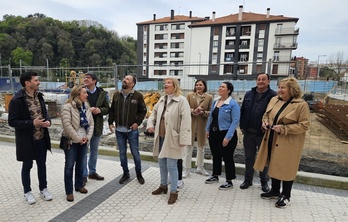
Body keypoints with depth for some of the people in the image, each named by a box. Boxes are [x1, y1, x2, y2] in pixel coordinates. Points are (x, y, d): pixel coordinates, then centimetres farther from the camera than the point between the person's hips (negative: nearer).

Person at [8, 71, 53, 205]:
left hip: (41, 139, 5)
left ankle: (43, 189, 32)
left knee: (42, 165, 16)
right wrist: (32, 123, -25)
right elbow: (12, 121, -16)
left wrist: (48, 121, -9)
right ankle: (27, 192, 30)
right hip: (26, 140, -5)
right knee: (27, 166, 12)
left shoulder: (39, 96, 3)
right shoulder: (17, 100, -17)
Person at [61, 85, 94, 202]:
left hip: (83, 141, 6)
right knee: (69, 166, 3)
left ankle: (79, 185, 32)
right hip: (71, 141, -6)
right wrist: (78, 138, -18)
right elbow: (67, 125, -22)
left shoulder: (86, 106, 6)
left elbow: (91, 123, 6)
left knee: (80, 164, 16)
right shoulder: (67, 107, -15)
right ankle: (69, 191, 14)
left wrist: (87, 137, -6)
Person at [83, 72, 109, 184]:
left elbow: (107, 109, 5)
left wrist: (100, 110, -16)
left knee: (94, 151, 17)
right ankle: (84, 175, 20)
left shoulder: (102, 93, 1)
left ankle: (92, 172, 34)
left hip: (97, 126, 3)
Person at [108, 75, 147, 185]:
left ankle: (139, 174, 24)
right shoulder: (116, 95, 6)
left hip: (132, 130, -4)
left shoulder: (138, 95, -6)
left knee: (135, 153, 6)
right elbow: (112, 110, 11)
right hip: (119, 130, 4)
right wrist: (110, 122, 4)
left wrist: (137, 122, -9)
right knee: (122, 153, 13)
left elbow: (143, 110, -2)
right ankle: (125, 173, 30)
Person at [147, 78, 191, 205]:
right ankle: (163, 186, 37)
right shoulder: (162, 99, 10)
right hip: (161, 137, 8)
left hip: (172, 139, -7)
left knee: (171, 165, -2)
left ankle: (173, 192, 14)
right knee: (162, 163, 18)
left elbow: (185, 120, -19)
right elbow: (154, 113, 22)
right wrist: (150, 124, 4)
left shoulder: (181, 100, -13)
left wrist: (183, 139, -22)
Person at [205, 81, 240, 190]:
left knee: (227, 158, 4)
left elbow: (235, 121, -17)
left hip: (225, 134, -7)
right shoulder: (215, 102, 8)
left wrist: (228, 137, -20)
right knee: (215, 156, 19)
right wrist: (207, 129, 11)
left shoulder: (233, 104, -14)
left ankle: (229, 181, 19)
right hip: (214, 133, 7)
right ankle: (215, 176, 36)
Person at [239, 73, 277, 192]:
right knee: (249, 157, 14)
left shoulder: (273, 96, -8)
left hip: (264, 133, -3)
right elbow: (243, 111, 9)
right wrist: (242, 126, 5)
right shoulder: (249, 94, 6)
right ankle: (248, 180, 28)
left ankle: (264, 182, 28)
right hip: (249, 132, 4)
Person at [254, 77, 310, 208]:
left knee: (286, 168, 5)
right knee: (274, 165, 16)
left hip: (288, 144, -6)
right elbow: (266, 115, 18)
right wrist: (265, 122, -5)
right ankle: (275, 191, 35)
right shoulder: (274, 100, 6)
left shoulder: (301, 105, -13)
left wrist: (284, 129, -23)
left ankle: (286, 195, 24)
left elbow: (304, 125, -15)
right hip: (272, 140, 6)